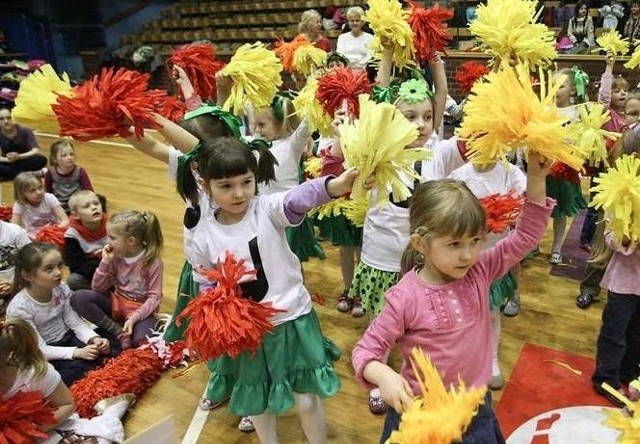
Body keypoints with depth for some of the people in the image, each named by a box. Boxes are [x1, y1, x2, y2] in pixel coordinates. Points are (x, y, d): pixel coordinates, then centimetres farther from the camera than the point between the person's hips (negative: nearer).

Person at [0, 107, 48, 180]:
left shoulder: (24, 131, -14)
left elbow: (36, 151, -26)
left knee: (41, 160, -33)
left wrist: (18, 157, -41)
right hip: (9, 163, 1)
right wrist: (7, 159, -37)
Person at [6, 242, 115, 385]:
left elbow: (75, 322, -5)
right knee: (81, 368, -27)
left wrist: (94, 338, -24)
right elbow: (40, 349, -21)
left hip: (68, 338, 4)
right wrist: (77, 352, -31)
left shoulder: (61, 288, -11)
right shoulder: (18, 308, -23)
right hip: (47, 356, -4)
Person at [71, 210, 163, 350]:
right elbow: (98, 288, -2)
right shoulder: (116, 256, -5)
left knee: (141, 340, -36)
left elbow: (154, 297, -15)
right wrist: (105, 262, -15)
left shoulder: (153, 261, -17)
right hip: (116, 303, 5)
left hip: (140, 309, -5)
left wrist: (134, 317, -27)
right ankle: (119, 332, -16)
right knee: (78, 298, -21)